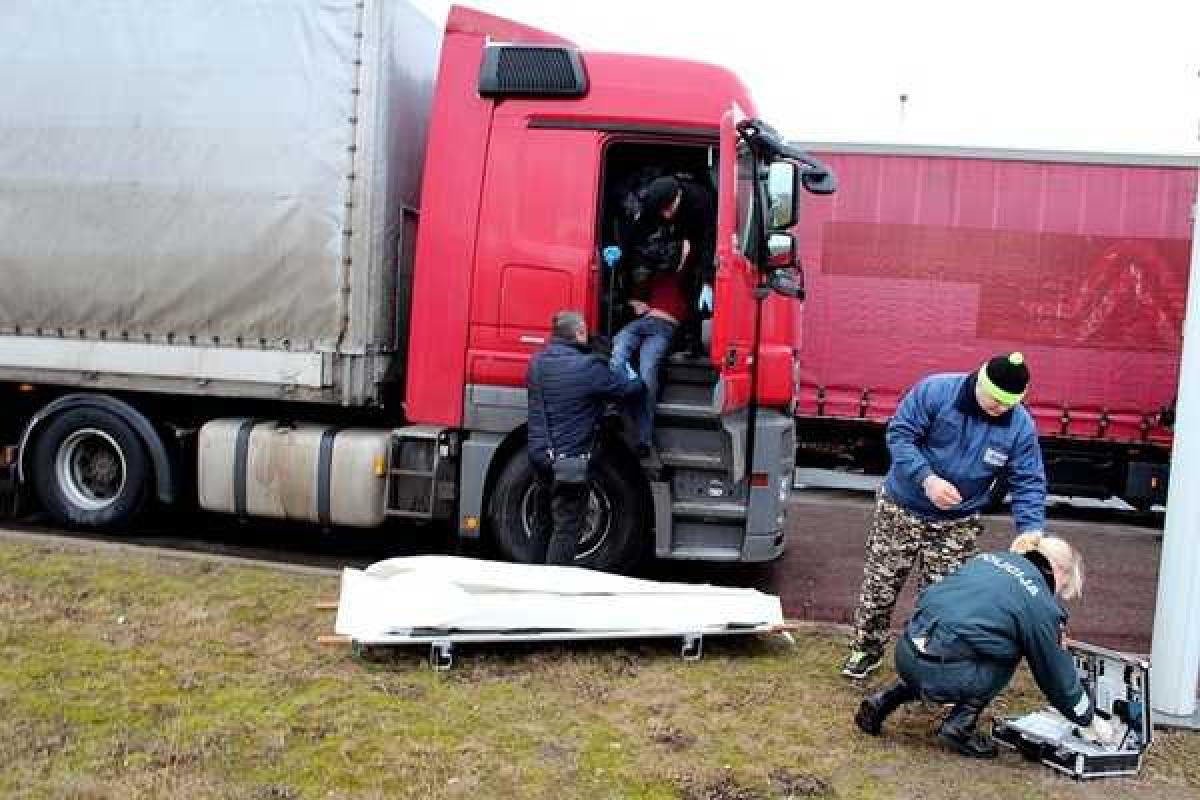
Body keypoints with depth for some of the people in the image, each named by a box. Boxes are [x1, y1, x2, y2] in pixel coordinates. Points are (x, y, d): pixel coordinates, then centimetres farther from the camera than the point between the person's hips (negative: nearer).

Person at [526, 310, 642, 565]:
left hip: (539, 456, 8)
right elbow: (631, 386, -10)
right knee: (566, 529, 1)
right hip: (570, 461, -8)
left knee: (543, 524, 20)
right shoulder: (588, 367, -18)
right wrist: (627, 366, 11)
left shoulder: (537, 362, 5)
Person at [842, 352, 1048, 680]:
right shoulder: (935, 391, -20)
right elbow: (899, 435, -17)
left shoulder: (1021, 426, -11)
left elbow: (1028, 484, -7)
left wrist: (1032, 535, -21)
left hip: (957, 523, 2)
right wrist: (928, 479, -29)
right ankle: (866, 649, 27)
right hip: (901, 508, -1)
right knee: (880, 584, 7)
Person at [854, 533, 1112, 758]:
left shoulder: (990, 557, 17)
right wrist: (1089, 721, 28)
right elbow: (1058, 675, 11)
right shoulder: (1041, 605, 1)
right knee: (1008, 652, 18)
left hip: (904, 653, 6)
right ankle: (958, 728, 9)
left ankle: (883, 700, 22)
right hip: (939, 676, -6)